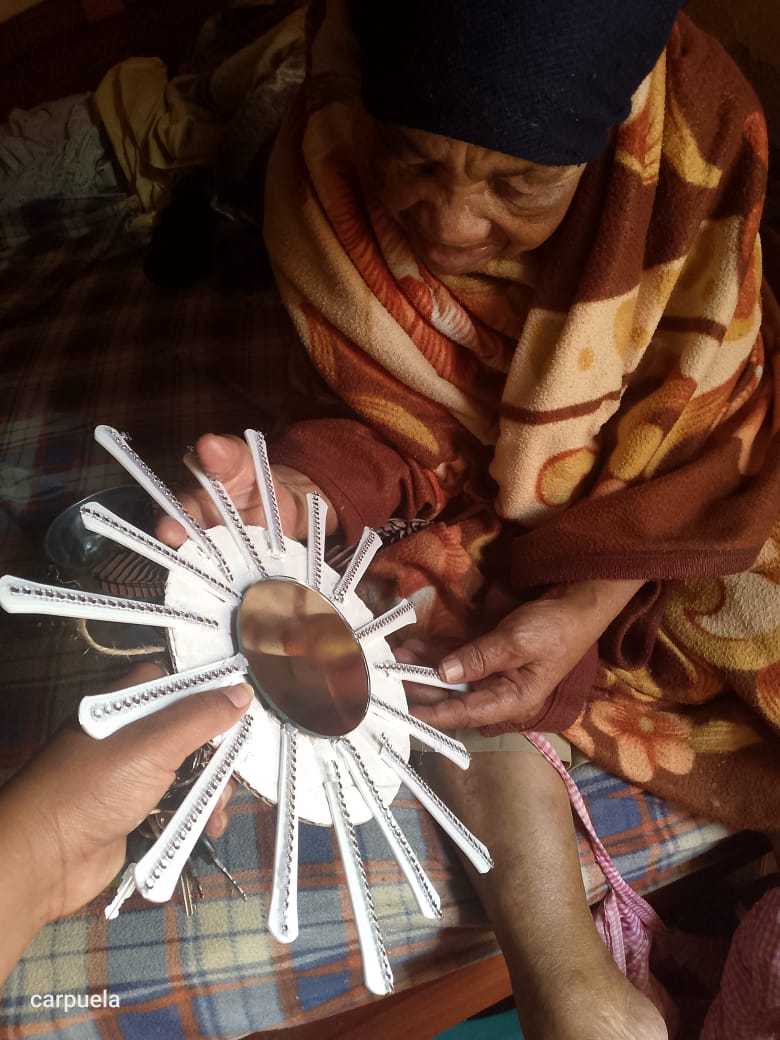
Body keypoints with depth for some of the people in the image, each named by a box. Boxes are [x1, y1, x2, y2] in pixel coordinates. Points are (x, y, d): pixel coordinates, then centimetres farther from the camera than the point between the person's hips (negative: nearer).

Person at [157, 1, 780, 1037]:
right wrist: (297, 493, -34)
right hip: (470, 503, 1)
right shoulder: (327, 172, -20)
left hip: (663, 523, 1)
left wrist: (587, 607, -27)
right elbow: (387, 428, -14)